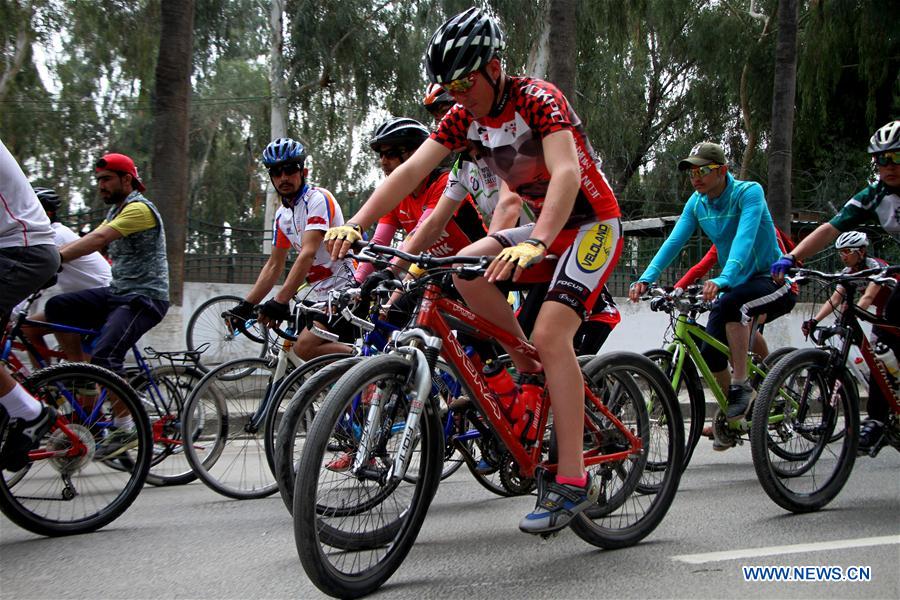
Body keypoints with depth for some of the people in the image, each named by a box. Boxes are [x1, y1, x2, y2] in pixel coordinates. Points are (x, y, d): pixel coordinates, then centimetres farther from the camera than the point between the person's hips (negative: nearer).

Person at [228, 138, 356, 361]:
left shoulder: (317, 199, -14)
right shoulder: (282, 215, 12)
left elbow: (308, 254, -25)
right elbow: (274, 266, 17)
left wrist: (280, 301, -31)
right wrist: (246, 305, 10)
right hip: (317, 295, 9)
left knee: (305, 346, -25)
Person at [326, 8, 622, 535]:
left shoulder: (538, 99, -22)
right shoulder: (464, 116, -3)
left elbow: (566, 173, -37)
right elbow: (410, 171, -12)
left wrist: (535, 244, -54)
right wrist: (356, 224, -27)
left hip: (593, 223, -7)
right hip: (545, 226, 7)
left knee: (550, 333, -25)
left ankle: (573, 481, -21)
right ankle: (532, 373, 0)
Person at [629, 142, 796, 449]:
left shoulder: (749, 192, -18)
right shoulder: (697, 202, 0)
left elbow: (745, 238, -34)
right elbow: (674, 241, -10)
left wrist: (723, 280, -50)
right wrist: (646, 278, -27)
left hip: (773, 283, -6)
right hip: (735, 286, 6)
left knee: (730, 302, -38)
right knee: (710, 352, -8)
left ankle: (741, 386, -25)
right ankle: (731, 416, 17)